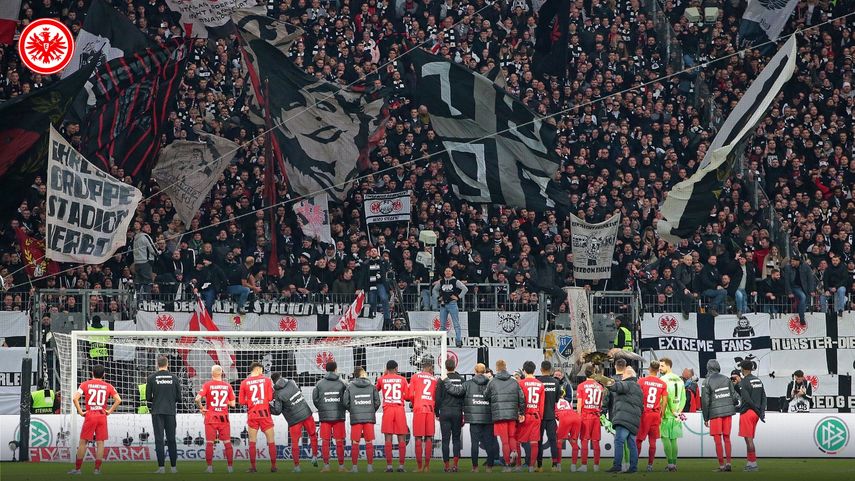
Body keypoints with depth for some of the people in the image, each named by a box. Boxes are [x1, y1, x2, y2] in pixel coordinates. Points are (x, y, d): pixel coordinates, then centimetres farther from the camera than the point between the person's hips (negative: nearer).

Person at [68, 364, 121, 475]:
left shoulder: (85, 384, 2)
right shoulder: (108, 386, 5)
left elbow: (75, 398, -10)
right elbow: (118, 400, -3)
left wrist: (80, 412, -3)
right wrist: (110, 411, 3)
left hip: (89, 416, -1)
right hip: (102, 416, 1)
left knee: (83, 442, 5)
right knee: (100, 442, 5)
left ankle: (77, 468, 6)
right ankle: (97, 469, 3)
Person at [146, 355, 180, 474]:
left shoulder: (152, 378, -3)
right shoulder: (174, 378, 1)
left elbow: (148, 397, -1)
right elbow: (178, 397, 5)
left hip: (157, 412, -2)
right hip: (170, 411, 2)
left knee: (159, 439, -2)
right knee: (171, 439, 8)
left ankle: (161, 466, -9)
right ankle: (173, 466, 8)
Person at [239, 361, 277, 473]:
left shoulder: (244, 383, 0)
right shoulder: (266, 380, -2)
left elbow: (241, 401, -1)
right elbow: (270, 398, -5)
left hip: (252, 414, 1)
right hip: (265, 414, -1)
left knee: (252, 442, 6)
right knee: (271, 441, 7)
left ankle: (252, 467, 3)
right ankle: (273, 466, 7)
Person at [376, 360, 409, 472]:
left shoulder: (381, 379, 4)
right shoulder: (402, 379, 3)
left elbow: (376, 390, 25)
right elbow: (407, 396, 1)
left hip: (387, 409, 0)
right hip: (400, 409, 0)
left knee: (388, 439, -1)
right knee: (401, 439, 2)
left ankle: (389, 466, -5)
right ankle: (401, 465, -2)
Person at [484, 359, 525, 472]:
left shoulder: (492, 382, -2)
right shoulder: (514, 382, 5)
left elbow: (486, 396, 5)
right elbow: (521, 398, 5)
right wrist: (521, 413, 15)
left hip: (499, 415, -2)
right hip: (512, 415, 2)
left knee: (504, 441, 1)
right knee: (512, 437, 16)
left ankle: (507, 465, 3)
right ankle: (514, 451, -13)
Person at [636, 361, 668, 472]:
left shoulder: (642, 381, -4)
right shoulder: (663, 384, 3)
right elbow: (664, 402, 2)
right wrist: (662, 416, 10)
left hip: (644, 413, -2)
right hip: (656, 414, 2)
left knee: (638, 439, 5)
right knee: (652, 441, 6)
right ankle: (650, 465, 5)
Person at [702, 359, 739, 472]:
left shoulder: (707, 382, -7)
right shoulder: (726, 379, 4)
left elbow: (705, 401, -6)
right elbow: (734, 396, 6)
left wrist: (706, 418, 1)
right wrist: (732, 407, 24)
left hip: (715, 413, -4)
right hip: (728, 412, 4)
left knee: (718, 440, 1)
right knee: (727, 438, 12)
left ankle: (721, 465, 1)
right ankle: (728, 463, 7)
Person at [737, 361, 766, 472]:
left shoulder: (744, 382, -13)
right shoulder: (758, 380, 11)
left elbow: (747, 400, -19)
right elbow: (764, 397, 9)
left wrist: (758, 411, -11)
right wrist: (762, 412, 4)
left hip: (747, 412, -8)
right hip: (755, 413, 8)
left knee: (749, 439, -5)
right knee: (749, 438, 15)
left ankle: (753, 463, -7)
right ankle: (749, 462, 17)